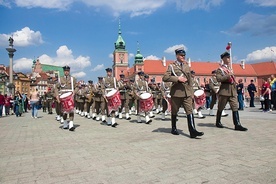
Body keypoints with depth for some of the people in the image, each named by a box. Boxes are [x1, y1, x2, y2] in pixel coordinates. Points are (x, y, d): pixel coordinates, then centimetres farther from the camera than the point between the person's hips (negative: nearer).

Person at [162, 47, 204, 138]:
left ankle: (192, 131, -8)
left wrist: (191, 93, 13)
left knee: (190, 111, -7)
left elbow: (190, 80, 18)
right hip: (176, 92, -3)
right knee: (174, 112, 8)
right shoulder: (172, 66, 1)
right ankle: (174, 129, 26)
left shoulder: (187, 66, 16)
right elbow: (165, 77, -11)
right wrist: (177, 78, -18)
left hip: (186, 93, 4)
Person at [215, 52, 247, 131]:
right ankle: (218, 122, 20)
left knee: (235, 107, -3)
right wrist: (228, 75, -22)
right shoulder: (220, 69, -2)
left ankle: (237, 125, -4)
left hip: (233, 90, 6)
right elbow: (218, 78, -18)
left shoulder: (230, 69, 19)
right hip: (224, 90, -6)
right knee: (220, 108, 4)